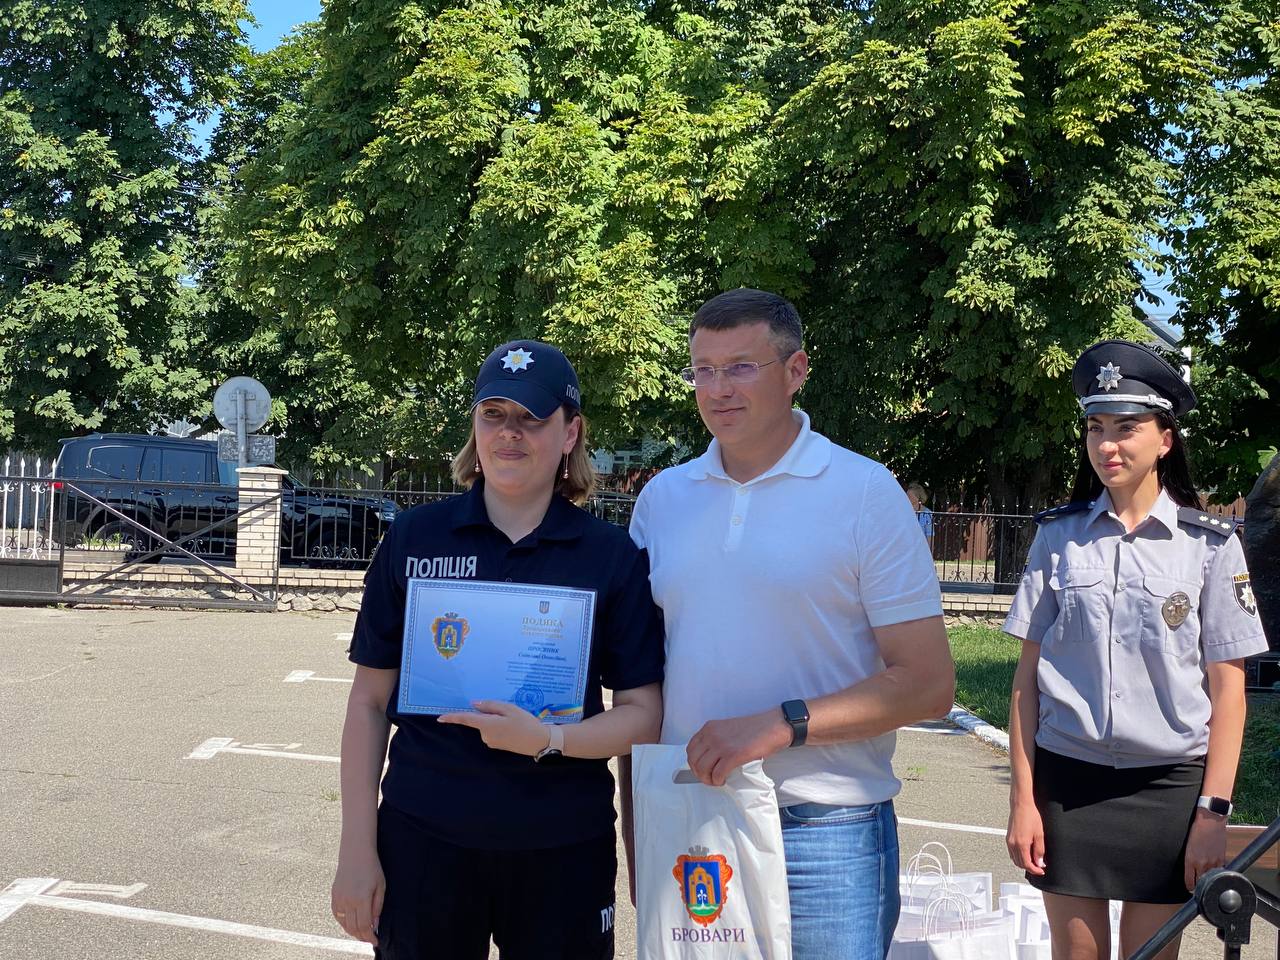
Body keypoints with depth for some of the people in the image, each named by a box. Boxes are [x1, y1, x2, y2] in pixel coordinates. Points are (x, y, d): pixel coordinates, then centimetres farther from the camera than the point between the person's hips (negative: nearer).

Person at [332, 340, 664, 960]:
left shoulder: (612, 555, -1)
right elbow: (370, 701, 4)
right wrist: (357, 849, 0)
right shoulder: (414, 537, 1)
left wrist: (548, 739, -19)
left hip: (564, 846, 0)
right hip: (421, 837, 1)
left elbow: (644, 714, -2)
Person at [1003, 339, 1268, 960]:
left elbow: (1227, 689, -1)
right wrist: (1022, 799, -1)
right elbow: (1028, 676, 3)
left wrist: (1213, 814, -7)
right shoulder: (1059, 537, 2)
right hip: (1067, 779, 1)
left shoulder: (1210, 545, -1)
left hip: (1168, 786, -1)